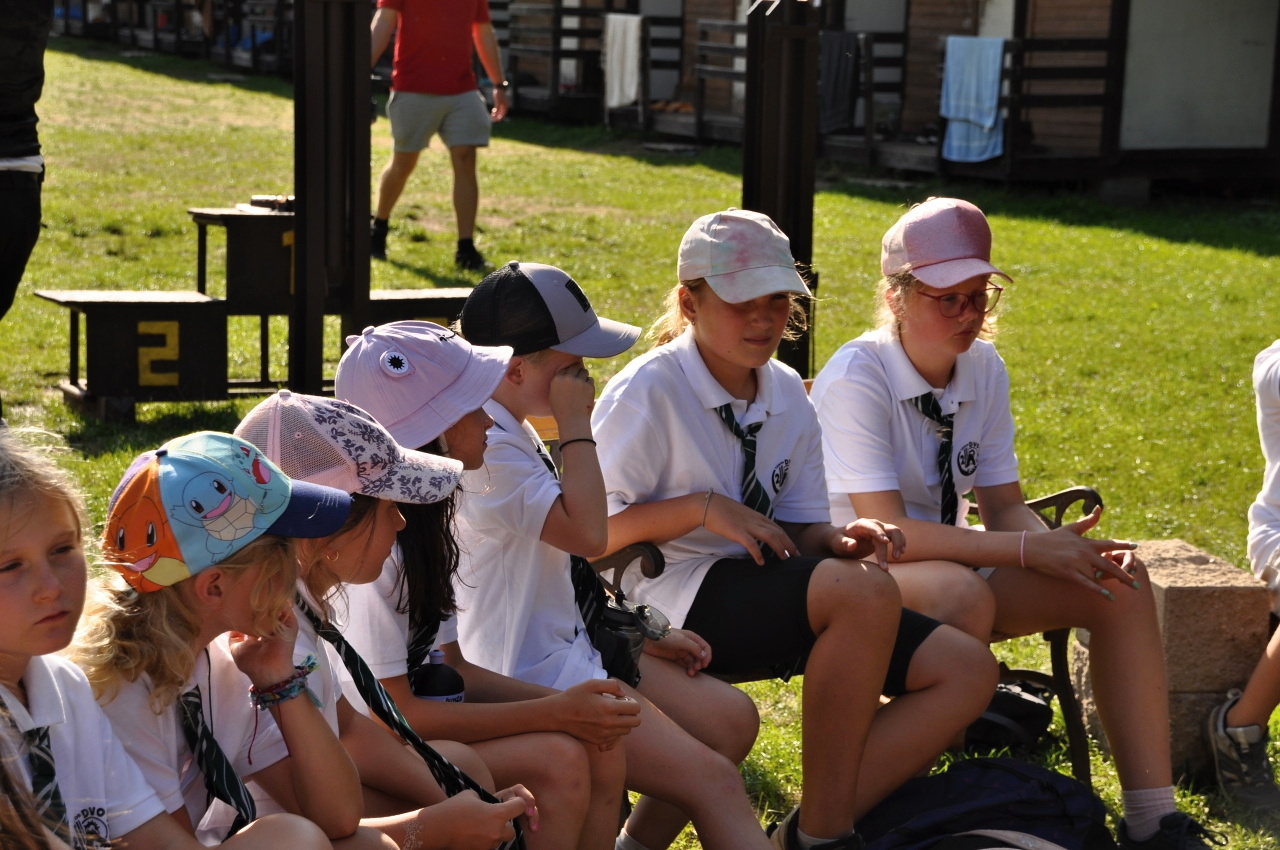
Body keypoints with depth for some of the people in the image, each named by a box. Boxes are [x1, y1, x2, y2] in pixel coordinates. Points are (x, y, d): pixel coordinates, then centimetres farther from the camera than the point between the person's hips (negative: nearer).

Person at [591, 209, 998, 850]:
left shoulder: (786, 393, 11)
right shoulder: (647, 391, -9)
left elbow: (800, 531, 12)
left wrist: (840, 539, -10)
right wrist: (704, 507, -20)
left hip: (773, 600, 8)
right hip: (677, 602, -8)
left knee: (967, 670, -7)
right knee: (867, 591, -34)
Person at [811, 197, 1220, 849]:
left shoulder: (984, 370, 2)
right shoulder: (856, 378, -19)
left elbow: (1002, 508, 3)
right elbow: (887, 528, -26)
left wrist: (1070, 549, -19)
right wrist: (1029, 550, -30)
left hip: (950, 559, 7)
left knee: (1122, 582, -12)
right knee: (964, 593, -39)